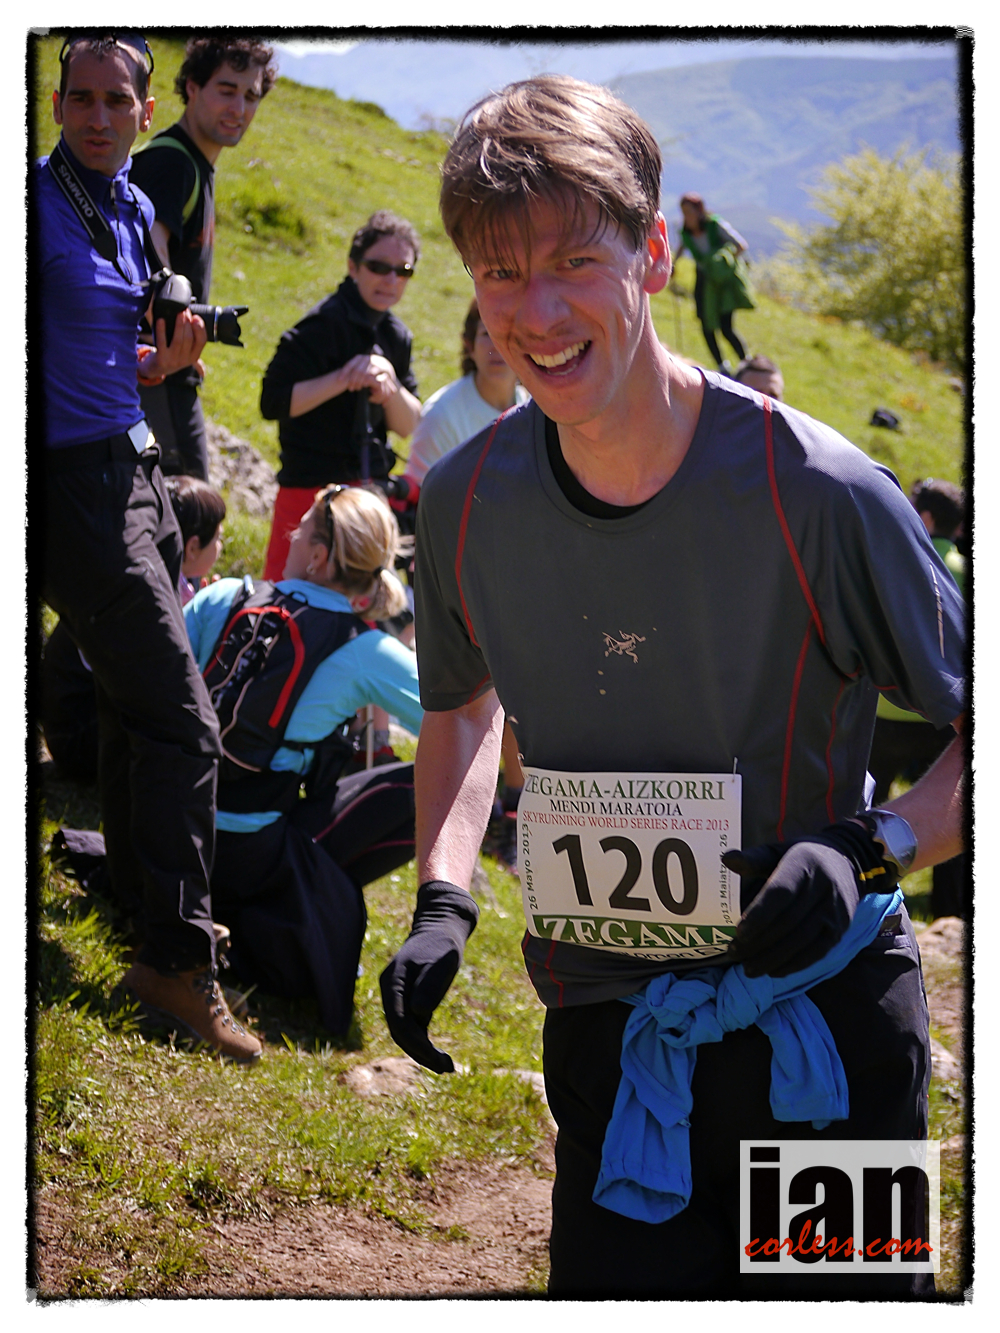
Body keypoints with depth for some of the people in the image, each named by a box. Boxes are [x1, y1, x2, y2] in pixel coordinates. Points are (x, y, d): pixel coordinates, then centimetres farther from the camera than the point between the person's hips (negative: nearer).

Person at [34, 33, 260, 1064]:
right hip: (74, 484, -9)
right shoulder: (35, 203, -13)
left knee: (134, 704, 21)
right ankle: (178, 962, -7)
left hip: (130, 468, 9)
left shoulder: (133, 209, 13)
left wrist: (164, 358, 2)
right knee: (179, 722, -12)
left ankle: (145, 893, 38)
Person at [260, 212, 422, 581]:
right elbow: (273, 402, -20)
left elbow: (409, 425, 10)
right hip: (311, 491, -8)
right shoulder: (324, 325, -13)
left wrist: (389, 384, -10)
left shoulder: (395, 335, 11)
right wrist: (343, 379, -23)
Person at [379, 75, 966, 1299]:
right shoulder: (465, 503, -3)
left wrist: (872, 848, -25)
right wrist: (442, 898, 3)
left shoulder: (814, 490, -17)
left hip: (819, 1025, -3)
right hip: (607, 1034, 3)